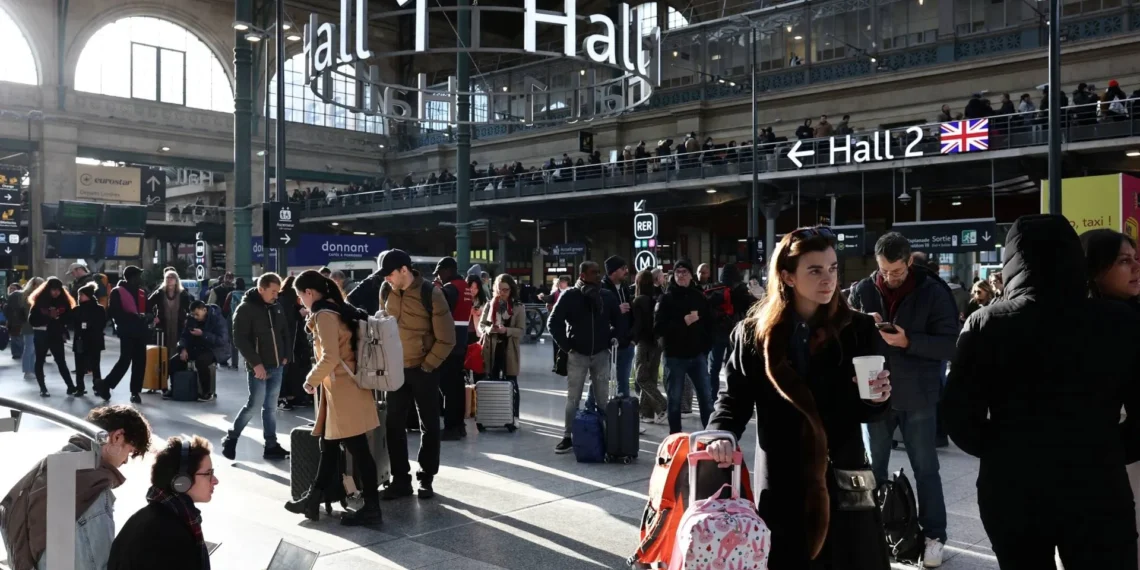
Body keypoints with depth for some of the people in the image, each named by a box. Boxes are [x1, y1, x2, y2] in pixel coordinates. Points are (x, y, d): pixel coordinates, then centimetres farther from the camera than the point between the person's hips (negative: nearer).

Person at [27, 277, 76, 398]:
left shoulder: (64, 301, 0)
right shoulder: (39, 301, -8)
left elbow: (69, 318, 2)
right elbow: (32, 320, -10)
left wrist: (59, 318, -17)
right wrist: (48, 317, -21)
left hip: (57, 336, 2)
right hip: (41, 336, -2)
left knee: (61, 361, 5)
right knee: (40, 361, 7)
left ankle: (71, 387, 2)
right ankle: (43, 388, 15)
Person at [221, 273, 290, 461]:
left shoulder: (276, 307, 9)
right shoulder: (245, 309, -10)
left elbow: (283, 332, 19)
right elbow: (240, 339, -14)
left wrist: (285, 355, 8)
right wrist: (255, 363, -18)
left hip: (277, 366, 6)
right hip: (258, 367, -6)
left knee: (271, 406, 9)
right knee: (255, 404, -5)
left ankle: (271, 446, 14)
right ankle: (230, 439, 14)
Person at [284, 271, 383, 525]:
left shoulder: (324, 315, -15)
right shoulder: (339, 310, 13)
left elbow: (330, 358, -24)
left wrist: (311, 380, -9)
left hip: (344, 391, -10)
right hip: (341, 390, 10)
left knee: (358, 450, -2)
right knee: (329, 446, 16)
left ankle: (371, 508, 6)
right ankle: (313, 499, 25)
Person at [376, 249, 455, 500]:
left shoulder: (431, 294, -17)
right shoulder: (386, 291, -2)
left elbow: (446, 339, -13)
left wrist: (427, 366, -12)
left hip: (423, 369, -4)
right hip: (396, 368, 4)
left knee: (429, 425, 6)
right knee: (394, 425, 5)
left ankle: (426, 479, 17)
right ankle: (400, 479, 14)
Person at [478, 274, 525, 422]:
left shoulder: (518, 307, -2)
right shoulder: (490, 305, 5)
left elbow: (521, 331, -7)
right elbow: (481, 325, 5)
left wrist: (506, 330, -24)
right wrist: (488, 329, -17)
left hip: (509, 350, -2)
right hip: (491, 349, 2)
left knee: (511, 383, 6)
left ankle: (514, 415, 13)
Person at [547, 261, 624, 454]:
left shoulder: (608, 296, 3)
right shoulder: (570, 296, -6)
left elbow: (620, 321, 12)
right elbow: (553, 322, -6)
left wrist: (612, 341, 2)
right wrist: (565, 345, -7)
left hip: (601, 354, 2)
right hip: (577, 354, -2)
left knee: (602, 399, 8)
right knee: (573, 398, 4)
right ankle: (568, 437, 11)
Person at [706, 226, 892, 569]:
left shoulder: (857, 329, 0)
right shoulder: (755, 331, -2)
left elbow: (865, 412, 6)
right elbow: (735, 395, 1)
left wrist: (877, 399, -16)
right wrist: (722, 434, -18)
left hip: (843, 478, 1)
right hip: (782, 482, -1)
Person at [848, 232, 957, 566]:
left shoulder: (932, 292, -9)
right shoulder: (863, 290, -1)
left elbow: (951, 344, -12)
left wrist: (908, 341, -24)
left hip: (917, 397, -3)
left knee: (925, 469, 9)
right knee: (873, 467, 15)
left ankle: (934, 536, 22)